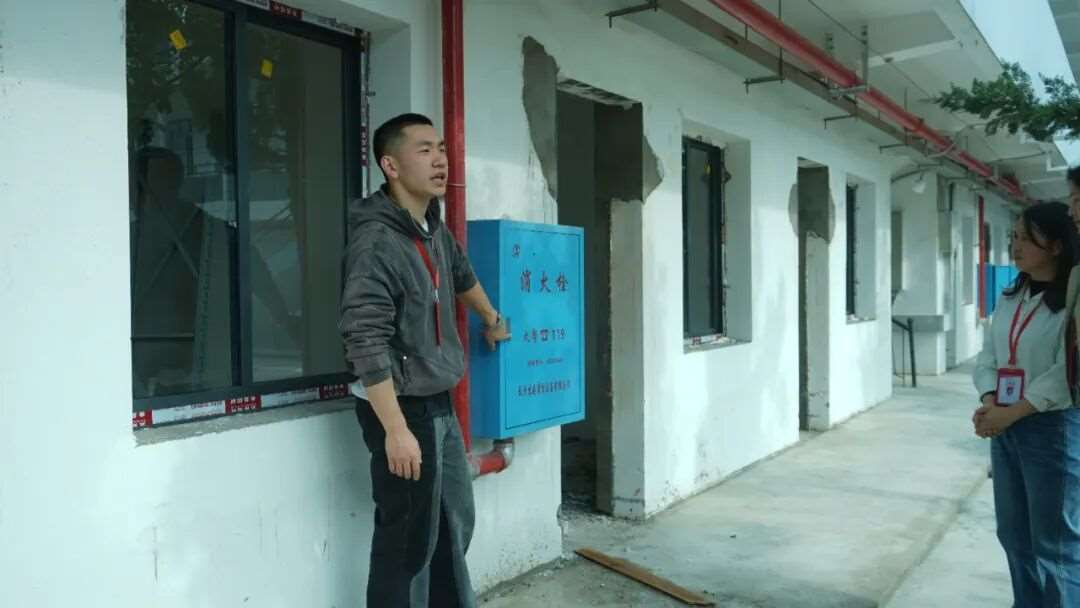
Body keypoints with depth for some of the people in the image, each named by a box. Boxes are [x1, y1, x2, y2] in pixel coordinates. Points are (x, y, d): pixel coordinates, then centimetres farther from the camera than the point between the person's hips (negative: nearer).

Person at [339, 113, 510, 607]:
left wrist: (493, 321, 42)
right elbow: (366, 344, -25)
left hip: (439, 404, 9)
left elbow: (463, 277, 27)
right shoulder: (376, 242, -21)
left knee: (455, 524, 18)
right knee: (410, 538, -1)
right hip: (401, 408, -9)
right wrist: (396, 429, -26)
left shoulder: (435, 230, 6)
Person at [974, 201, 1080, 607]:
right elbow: (988, 356, 8)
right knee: (1014, 535, 17)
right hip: (1005, 428, 7)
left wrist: (1011, 413, -18)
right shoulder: (1010, 298, 11)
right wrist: (989, 403, -9)